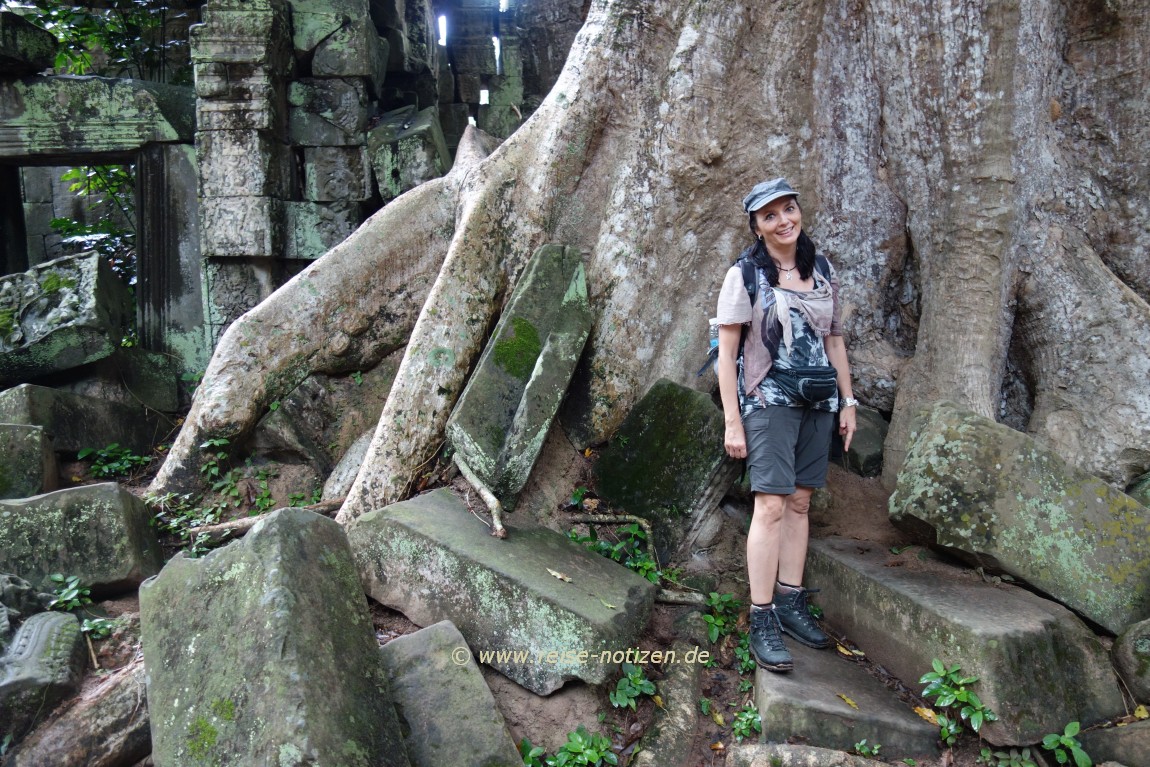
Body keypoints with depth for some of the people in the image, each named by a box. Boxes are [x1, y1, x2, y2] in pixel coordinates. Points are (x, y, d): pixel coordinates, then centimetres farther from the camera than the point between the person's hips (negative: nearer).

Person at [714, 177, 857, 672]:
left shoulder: (823, 272, 10)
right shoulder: (745, 275, -5)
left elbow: (834, 340, 16)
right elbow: (726, 352, -7)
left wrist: (848, 400, 12)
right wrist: (732, 421, -11)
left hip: (818, 403, 5)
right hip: (769, 401, -5)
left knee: (800, 502, 8)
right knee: (772, 505, -11)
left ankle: (791, 603, 18)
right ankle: (762, 623, -6)